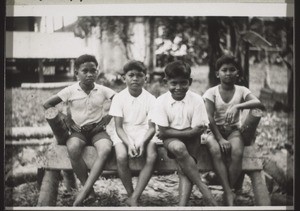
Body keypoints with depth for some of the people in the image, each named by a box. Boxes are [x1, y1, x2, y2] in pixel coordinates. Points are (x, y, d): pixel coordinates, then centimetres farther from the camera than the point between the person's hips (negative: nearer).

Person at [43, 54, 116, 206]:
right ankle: (90, 192, -23)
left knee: (106, 149, -35)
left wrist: (107, 118, -6)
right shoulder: (70, 91, -1)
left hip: (97, 130, 0)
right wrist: (66, 119, -3)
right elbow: (47, 104, 2)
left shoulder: (103, 90, 2)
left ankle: (83, 193, -35)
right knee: (73, 149, -37)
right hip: (78, 131, 0)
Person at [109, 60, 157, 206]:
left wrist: (142, 142, -24)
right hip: (124, 135, -1)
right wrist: (129, 144, -23)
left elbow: (152, 127, -4)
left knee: (152, 157, -30)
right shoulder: (119, 98, -3)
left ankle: (134, 198, -24)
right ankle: (130, 194, -10)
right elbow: (118, 127, -6)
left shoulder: (150, 99, -2)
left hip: (144, 135, 1)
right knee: (121, 157, -32)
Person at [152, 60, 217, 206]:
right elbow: (164, 131, -12)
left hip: (191, 139, 1)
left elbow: (198, 130, -12)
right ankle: (203, 188, -26)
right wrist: (188, 130, -15)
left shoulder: (197, 100, -11)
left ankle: (182, 204, -31)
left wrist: (172, 131, -12)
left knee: (184, 167, -24)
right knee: (179, 148, -34)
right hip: (171, 139, -1)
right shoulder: (161, 101, -11)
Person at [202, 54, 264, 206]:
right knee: (216, 151, -34)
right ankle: (229, 194, -31)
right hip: (215, 130, -1)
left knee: (237, 152, -32)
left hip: (233, 130, 1)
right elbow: (210, 118, -11)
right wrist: (220, 139, -22)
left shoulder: (241, 90, 0)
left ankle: (229, 191, -17)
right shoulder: (211, 92, -3)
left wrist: (237, 106, -33)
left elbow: (258, 103, -19)